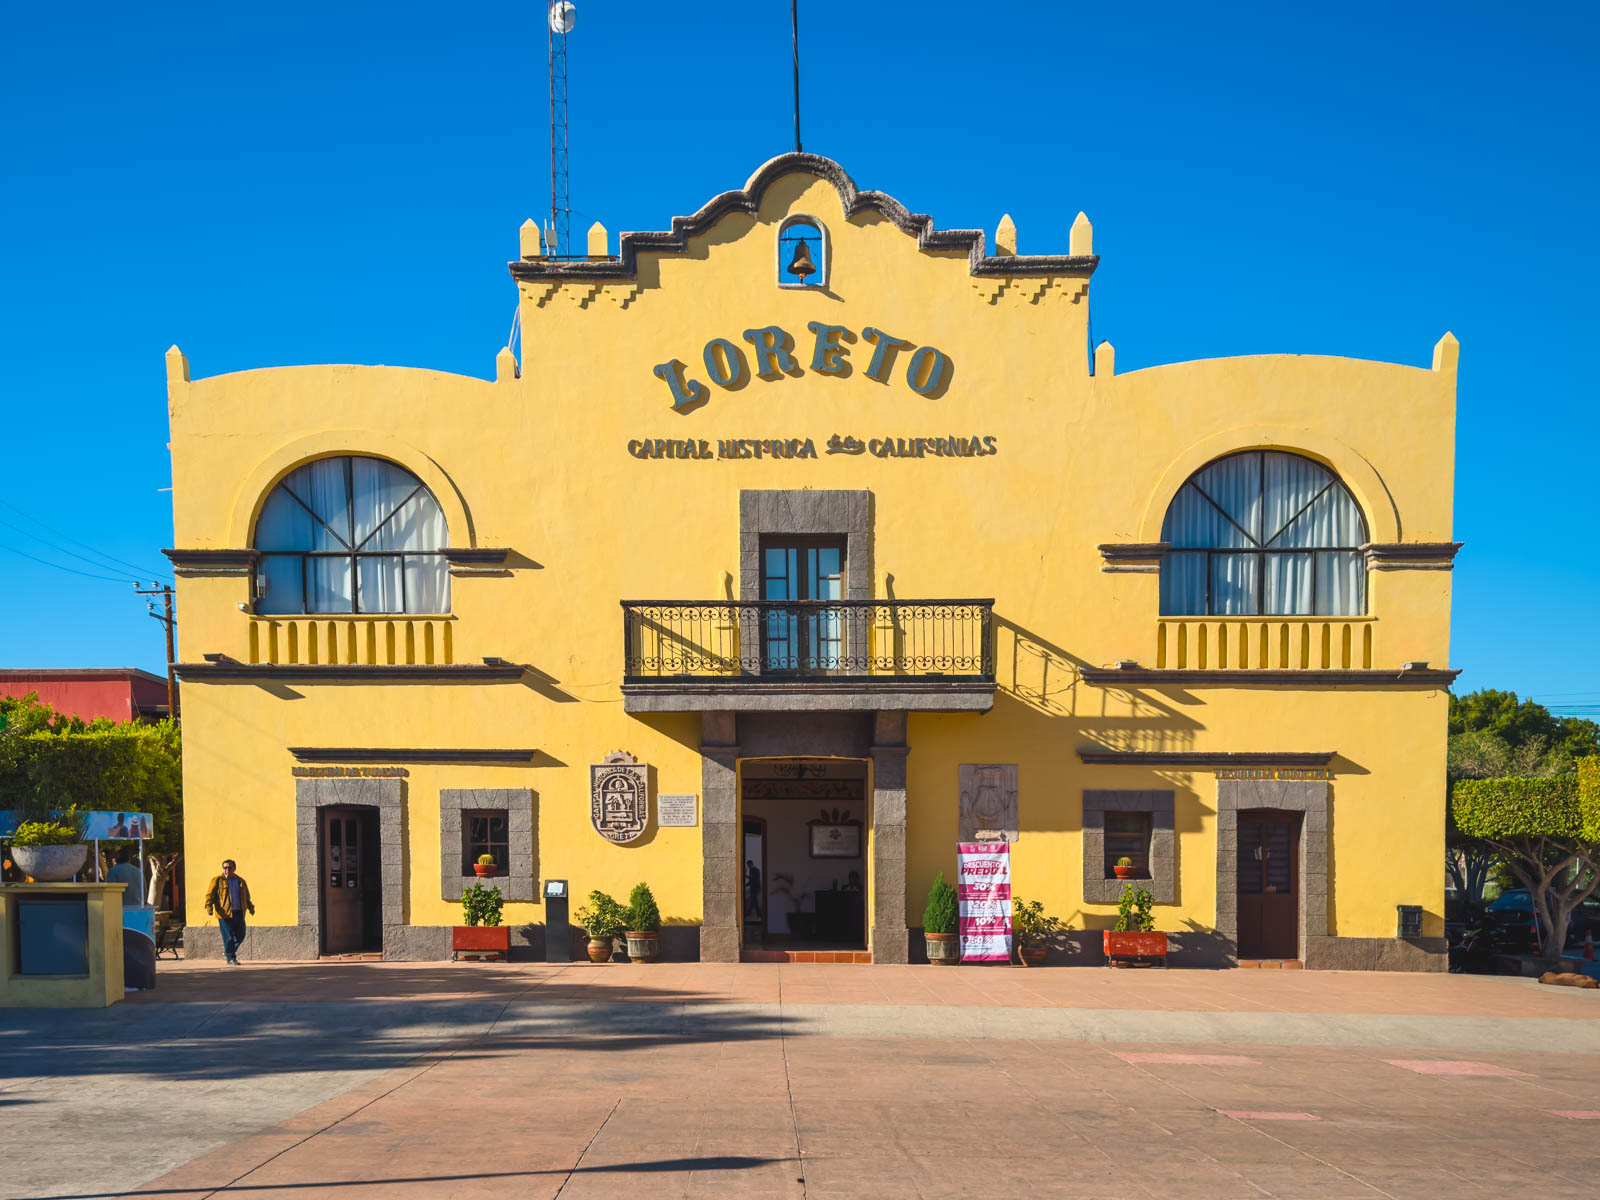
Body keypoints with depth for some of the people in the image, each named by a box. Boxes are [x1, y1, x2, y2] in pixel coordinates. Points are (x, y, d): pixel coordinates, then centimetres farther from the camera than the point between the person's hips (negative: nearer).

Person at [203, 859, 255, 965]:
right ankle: (231, 957, 4)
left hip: (239, 913, 5)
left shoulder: (241, 881, 16)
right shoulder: (217, 881, 3)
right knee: (228, 936, -6)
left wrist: (250, 907, 13)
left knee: (240, 935, 7)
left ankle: (227, 951, 29)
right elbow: (210, 894, -2)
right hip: (225, 913, -5)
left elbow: (246, 897, 24)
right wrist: (209, 906, -17)